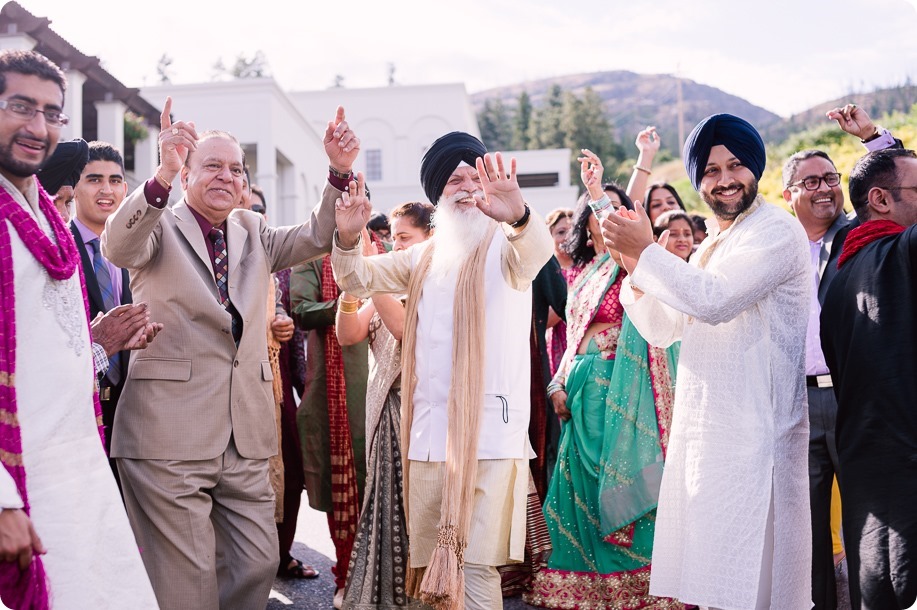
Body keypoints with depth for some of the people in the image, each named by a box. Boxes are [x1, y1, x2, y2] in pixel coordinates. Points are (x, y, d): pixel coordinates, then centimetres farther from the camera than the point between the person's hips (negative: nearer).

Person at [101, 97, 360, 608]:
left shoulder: (253, 232, 16)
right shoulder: (160, 226, 1)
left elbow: (317, 238, 4)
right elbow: (119, 247, -20)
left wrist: (340, 171, -13)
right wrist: (163, 174, -37)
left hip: (246, 435, 5)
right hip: (171, 436, -5)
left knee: (259, 564, 9)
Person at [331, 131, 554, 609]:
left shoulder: (504, 246, 0)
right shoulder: (424, 258, 19)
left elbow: (537, 250, -22)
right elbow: (356, 279, 16)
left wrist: (517, 215, -46)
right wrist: (348, 235, -6)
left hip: (489, 436, -6)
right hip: (428, 435, 6)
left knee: (475, 568, -9)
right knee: (431, 566, 12)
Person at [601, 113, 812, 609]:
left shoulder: (775, 229, -8)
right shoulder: (710, 247, 19)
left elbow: (716, 300, -23)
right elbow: (663, 329, 16)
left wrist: (647, 251, -14)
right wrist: (636, 269, 0)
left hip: (751, 434, -8)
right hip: (699, 429, 8)